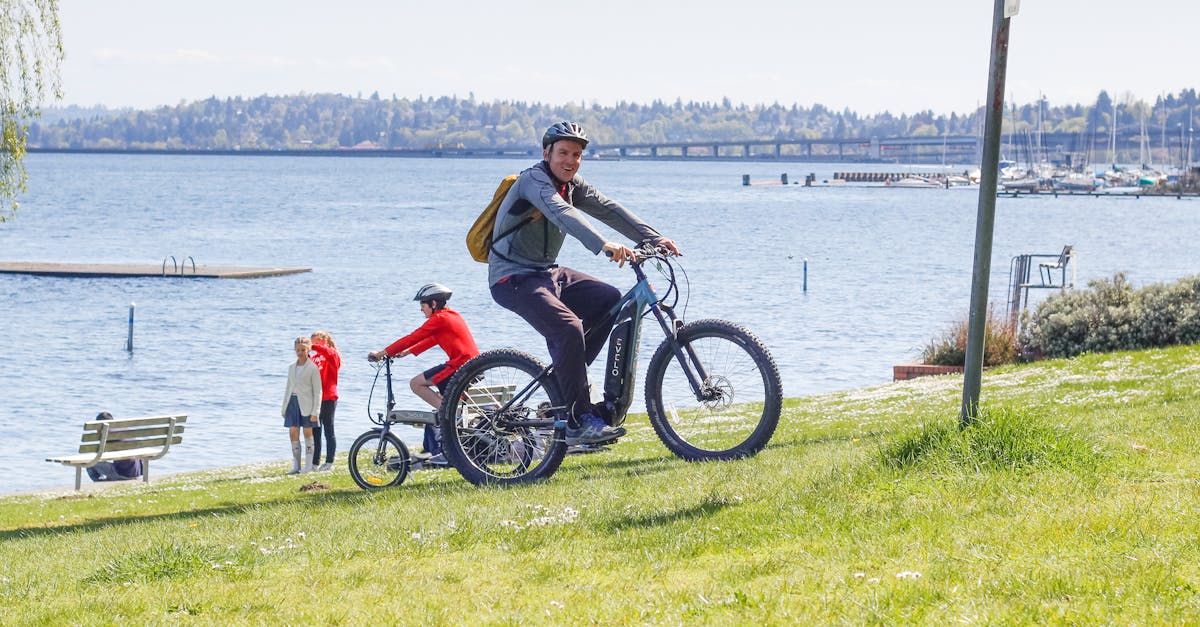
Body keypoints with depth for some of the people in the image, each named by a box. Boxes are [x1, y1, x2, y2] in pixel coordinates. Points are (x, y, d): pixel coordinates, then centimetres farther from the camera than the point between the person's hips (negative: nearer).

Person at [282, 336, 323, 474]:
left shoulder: (313, 368, -5)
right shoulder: (291, 367, 13)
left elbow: (317, 391, -7)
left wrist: (315, 412, -12)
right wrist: (284, 408, 16)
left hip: (306, 404, -5)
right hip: (293, 402, 5)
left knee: (308, 433, 2)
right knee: (293, 433, 2)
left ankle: (308, 464, 9)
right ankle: (296, 465, 6)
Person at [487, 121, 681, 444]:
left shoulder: (572, 185, 9)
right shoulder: (534, 180, -18)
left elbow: (609, 210, 2)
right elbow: (562, 214, -36)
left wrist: (654, 239, -10)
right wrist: (603, 245, -51)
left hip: (547, 273, 9)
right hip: (514, 278, -9)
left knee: (609, 300, 2)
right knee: (568, 328, -26)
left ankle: (564, 378, 9)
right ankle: (580, 421, -20)